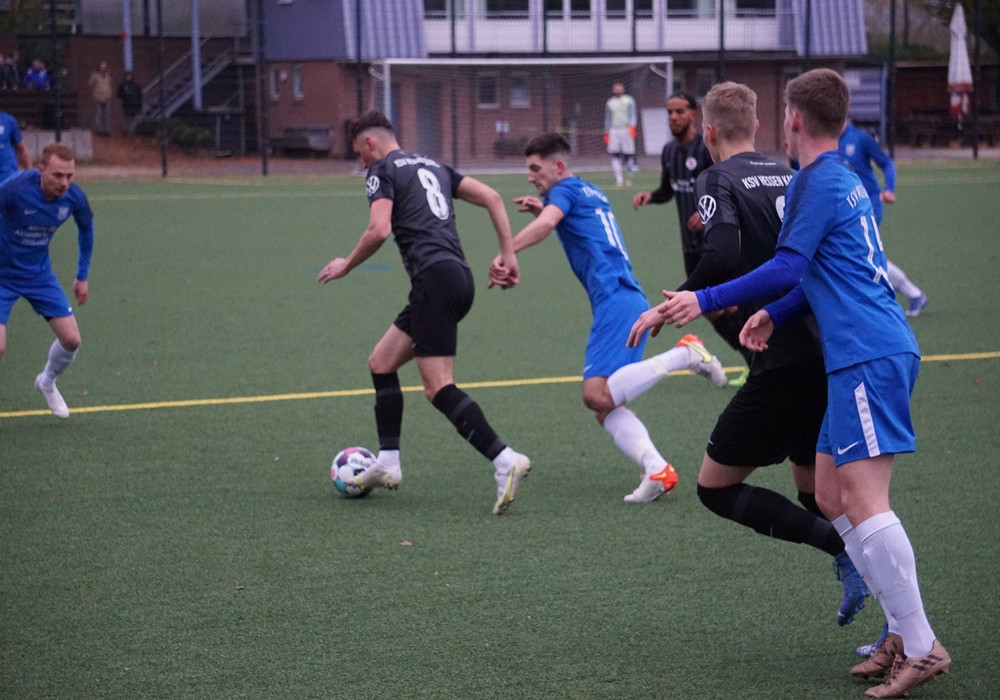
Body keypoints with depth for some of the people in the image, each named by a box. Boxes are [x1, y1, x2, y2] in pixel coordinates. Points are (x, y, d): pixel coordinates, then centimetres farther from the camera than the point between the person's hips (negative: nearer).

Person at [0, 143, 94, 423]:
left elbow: (86, 228, 7)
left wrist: (82, 276, 13)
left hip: (40, 274, 4)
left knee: (71, 340, 0)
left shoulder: (74, 197, -15)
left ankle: (47, 383, 32)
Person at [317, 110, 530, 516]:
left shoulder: (383, 170, 3)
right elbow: (491, 198, 17)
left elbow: (379, 230, -12)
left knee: (439, 388, -11)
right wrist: (508, 254, 15)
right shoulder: (433, 166, 26)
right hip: (459, 276, 9)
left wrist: (347, 265, 4)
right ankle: (387, 463, 17)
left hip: (434, 279, -9)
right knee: (381, 362, 18)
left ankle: (505, 460, -24)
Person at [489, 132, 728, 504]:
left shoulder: (565, 189, 0)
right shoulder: (591, 194, 27)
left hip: (615, 299, -10)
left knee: (597, 395, -22)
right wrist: (542, 209, 28)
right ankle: (656, 469, -12)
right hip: (629, 298, 10)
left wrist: (505, 254, -29)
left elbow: (544, 226, -20)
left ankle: (684, 354, -18)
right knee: (605, 405, 3)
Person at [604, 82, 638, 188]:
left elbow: (633, 115, 1)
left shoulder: (629, 100, 8)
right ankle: (619, 179, -9)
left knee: (628, 154, -3)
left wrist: (632, 127, -14)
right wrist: (606, 134, 14)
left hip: (626, 130, -2)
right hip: (613, 131, 2)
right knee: (615, 155, -8)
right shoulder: (609, 103, 16)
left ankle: (628, 178, 13)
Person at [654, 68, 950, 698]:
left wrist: (707, 301, -7)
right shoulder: (845, 180, 21)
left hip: (869, 356, -10)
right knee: (832, 496, 10)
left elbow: (787, 268, -13)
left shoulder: (820, 180, -9)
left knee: (863, 500, -13)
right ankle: (901, 635, 10)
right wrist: (774, 315, 14)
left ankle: (921, 647, -12)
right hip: (863, 357, 10)